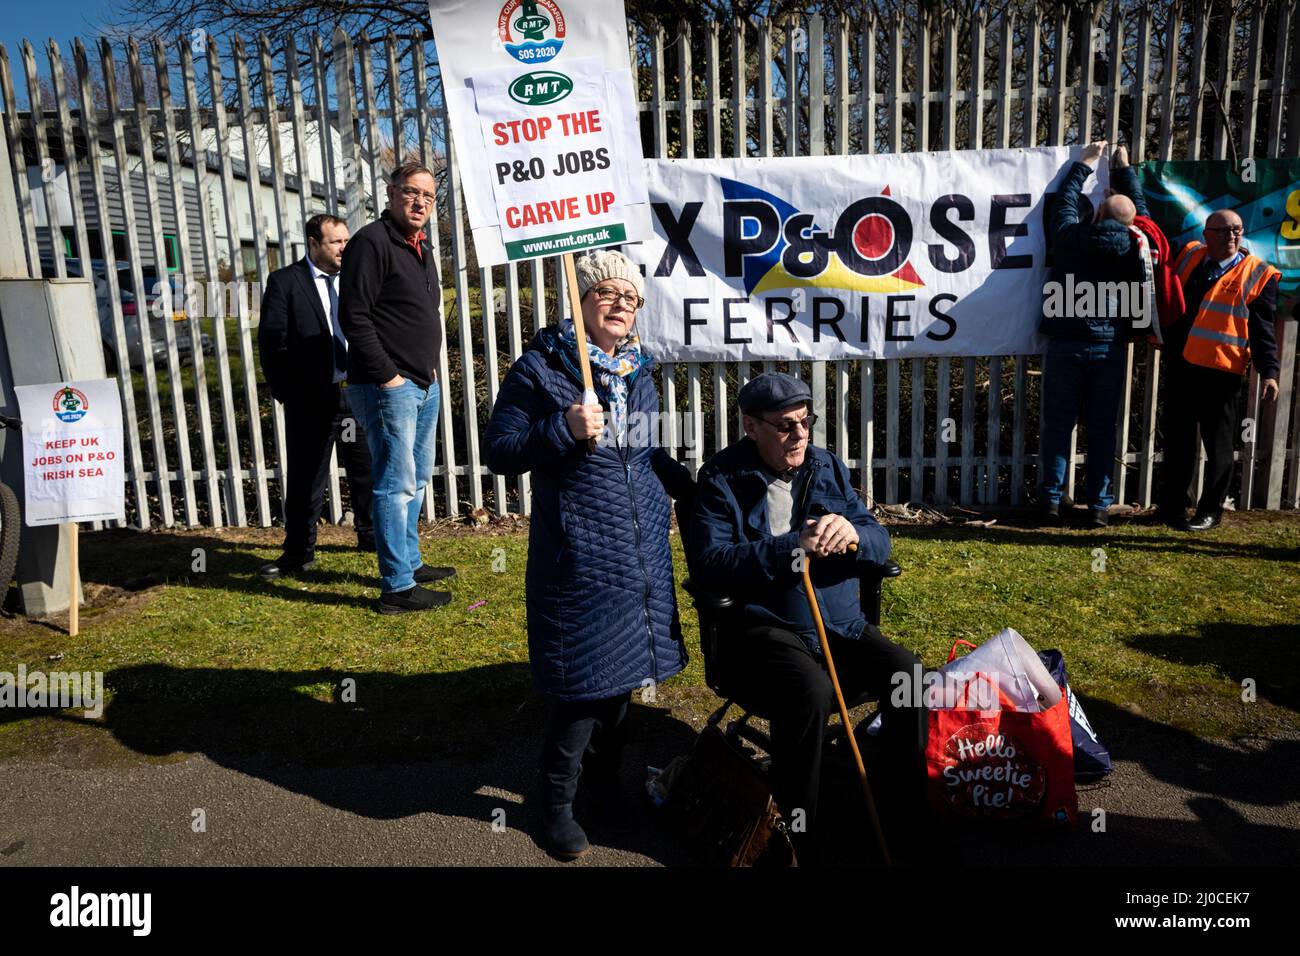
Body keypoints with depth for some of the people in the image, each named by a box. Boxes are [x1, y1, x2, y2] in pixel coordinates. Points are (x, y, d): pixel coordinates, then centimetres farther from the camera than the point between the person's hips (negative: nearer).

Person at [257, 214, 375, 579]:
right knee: (305, 477, 4)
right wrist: (284, 393, -7)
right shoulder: (284, 282, -1)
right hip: (310, 399, -3)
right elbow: (271, 341, -4)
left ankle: (370, 535, 29)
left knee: (366, 471, 12)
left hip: (358, 394, 3)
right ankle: (299, 551, 16)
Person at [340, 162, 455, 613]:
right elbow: (354, 317, -18)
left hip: (424, 384, 10)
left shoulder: (421, 246, 16)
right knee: (396, 484, -7)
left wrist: (431, 368, 15)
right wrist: (387, 376, -18)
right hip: (389, 386, -10)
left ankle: (410, 562, 31)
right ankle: (397, 587, 0)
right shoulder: (371, 242, -12)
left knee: (416, 479, 17)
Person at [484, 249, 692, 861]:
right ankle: (557, 798, 23)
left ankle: (603, 776, 36)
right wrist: (564, 431, -22)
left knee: (626, 671, 14)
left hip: (643, 550, 6)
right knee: (583, 679, 0)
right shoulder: (540, 367, -7)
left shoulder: (638, 370, 10)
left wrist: (694, 490, 19)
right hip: (578, 553, -6)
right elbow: (500, 452, -10)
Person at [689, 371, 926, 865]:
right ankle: (796, 843, -15)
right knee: (810, 691, -33)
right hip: (763, 627, -5)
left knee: (908, 673, -19)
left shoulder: (827, 467, 13)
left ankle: (910, 812, 2)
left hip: (841, 623, 5)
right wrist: (793, 547, -21)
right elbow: (709, 565, -14)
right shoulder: (721, 478, -1)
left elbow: (880, 542, 10)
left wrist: (852, 534, -16)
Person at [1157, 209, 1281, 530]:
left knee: (1218, 444, 5)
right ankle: (1173, 505, 23)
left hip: (1220, 372, -4)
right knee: (1177, 439, 11)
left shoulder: (1257, 274, 0)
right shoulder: (1189, 255, 10)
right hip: (1179, 365, 4)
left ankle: (1210, 512, 16)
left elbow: (1262, 330, -3)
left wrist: (1269, 372, -10)